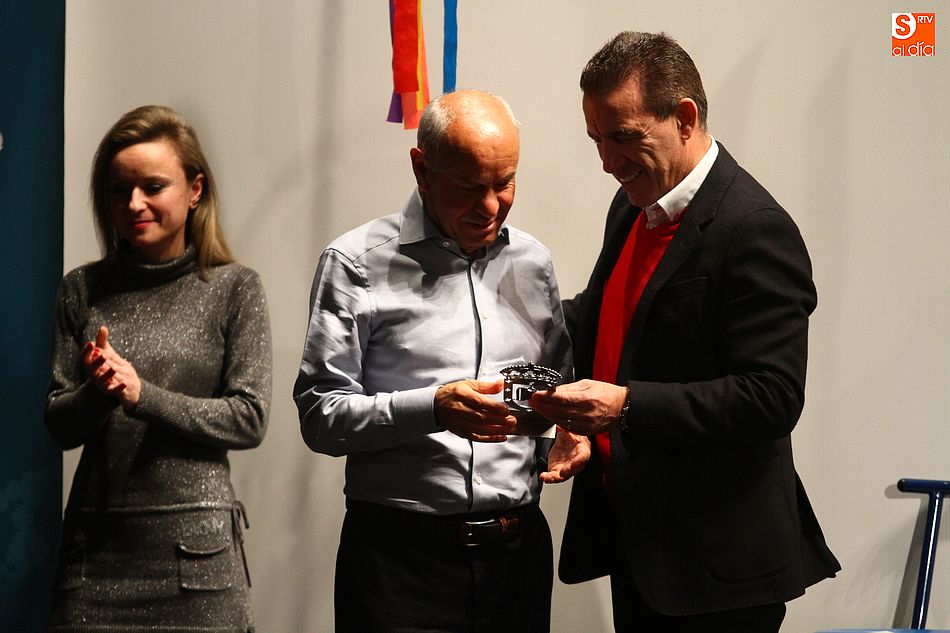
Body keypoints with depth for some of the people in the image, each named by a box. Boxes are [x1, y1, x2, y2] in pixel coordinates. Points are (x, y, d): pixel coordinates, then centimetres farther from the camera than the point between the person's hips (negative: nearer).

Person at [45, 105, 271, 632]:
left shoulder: (233, 288, 0)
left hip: (195, 544, -2)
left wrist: (141, 393, -14)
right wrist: (96, 393, -15)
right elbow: (59, 426, 7)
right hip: (95, 540, 2)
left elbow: (250, 419, -5)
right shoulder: (82, 291, 7)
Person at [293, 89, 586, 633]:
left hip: (518, 547, 5)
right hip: (401, 556, -4)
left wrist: (570, 435, -2)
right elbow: (320, 416, -10)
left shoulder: (533, 263, 10)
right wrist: (432, 408, -23)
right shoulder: (357, 264, -6)